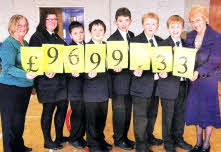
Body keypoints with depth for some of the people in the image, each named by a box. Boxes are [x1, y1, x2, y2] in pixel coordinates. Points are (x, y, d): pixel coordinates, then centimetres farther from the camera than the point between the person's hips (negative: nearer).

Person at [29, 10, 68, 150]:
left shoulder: (58, 38, 18)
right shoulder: (37, 37, -4)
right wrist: (45, 72, -25)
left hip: (61, 79, 7)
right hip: (46, 80, -7)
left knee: (63, 107, 12)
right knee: (48, 110, 1)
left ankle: (59, 137, 29)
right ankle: (48, 141, 18)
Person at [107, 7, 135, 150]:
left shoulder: (132, 36, 11)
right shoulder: (112, 39, -10)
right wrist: (115, 67, -31)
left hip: (130, 81, 7)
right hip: (119, 82, -6)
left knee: (128, 111, 15)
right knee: (119, 112, 3)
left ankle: (124, 137, 31)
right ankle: (119, 139, 21)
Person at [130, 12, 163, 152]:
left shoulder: (160, 42, 11)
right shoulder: (135, 41, -7)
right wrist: (136, 70, -29)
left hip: (155, 84, 6)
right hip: (141, 85, -6)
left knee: (151, 115, 19)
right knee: (141, 118, 1)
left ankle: (149, 138, 37)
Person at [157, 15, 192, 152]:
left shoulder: (186, 44, 8)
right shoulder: (163, 44, -8)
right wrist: (162, 73, -29)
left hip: (183, 85, 5)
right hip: (169, 85, -5)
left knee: (181, 114, 17)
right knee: (168, 115, 7)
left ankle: (178, 138, 35)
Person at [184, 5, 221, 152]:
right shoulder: (190, 37, 6)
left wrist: (198, 72, -31)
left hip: (208, 79, -5)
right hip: (193, 79, 5)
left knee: (208, 112, 7)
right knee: (196, 111, 13)